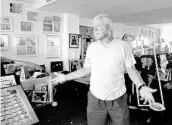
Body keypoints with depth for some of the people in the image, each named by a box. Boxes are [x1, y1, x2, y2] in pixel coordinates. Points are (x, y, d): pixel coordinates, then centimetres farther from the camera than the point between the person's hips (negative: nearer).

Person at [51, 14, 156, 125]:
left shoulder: (123, 46, -7)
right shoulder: (91, 47, 2)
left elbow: (131, 70, -3)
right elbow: (87, 70, 8)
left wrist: (142, 87, -19)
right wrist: (66, 77, 5)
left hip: (118, 99, -2)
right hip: (95, 99, 2)